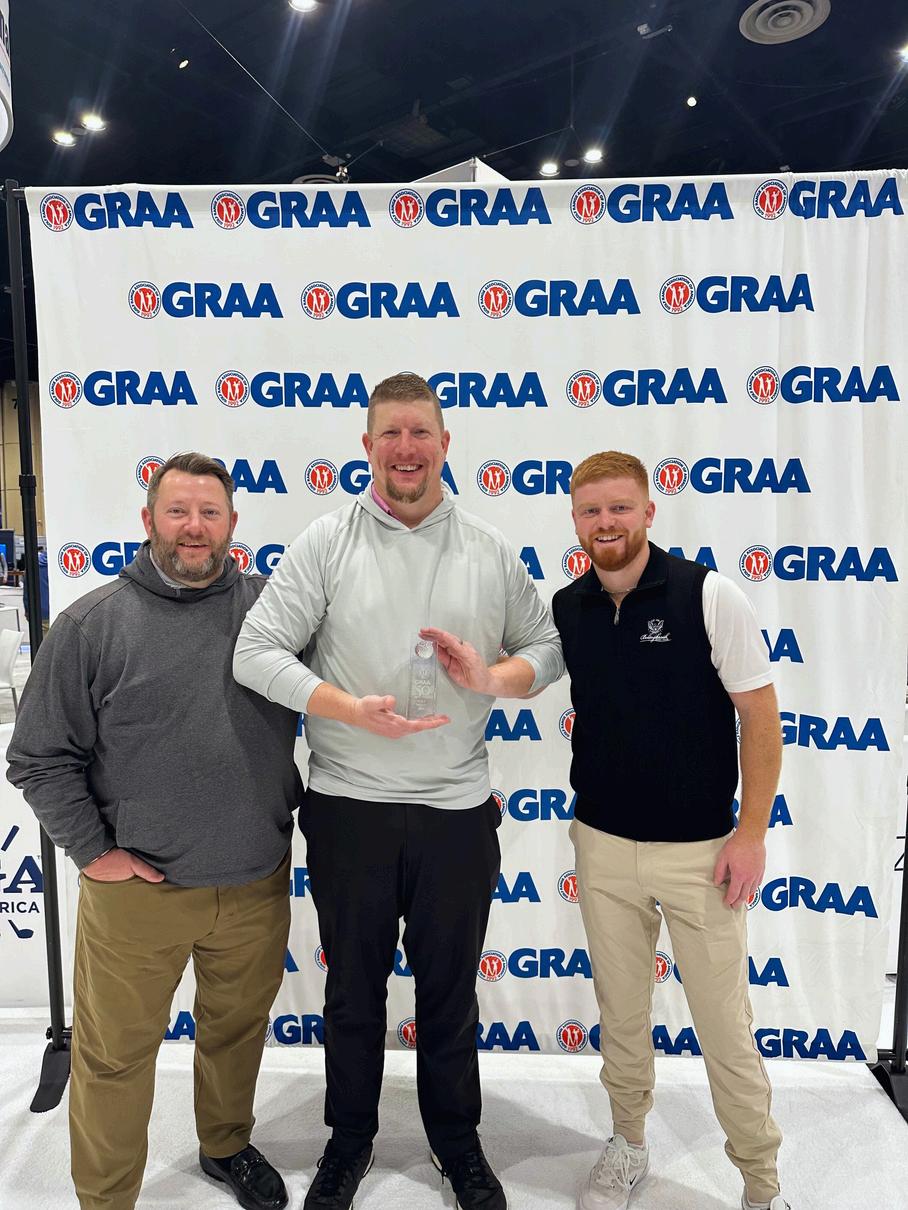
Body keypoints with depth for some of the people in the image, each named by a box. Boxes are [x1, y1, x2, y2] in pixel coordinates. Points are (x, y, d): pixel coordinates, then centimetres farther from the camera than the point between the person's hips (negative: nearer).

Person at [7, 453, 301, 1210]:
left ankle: (229, 1145, 49)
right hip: (136, 890, -2)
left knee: (238, 1029, 22)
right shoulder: (93, 623, -7)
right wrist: (92, 851, -5)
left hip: (258, 884, 2)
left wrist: (304, 809, 5)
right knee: (115, 1054, 13)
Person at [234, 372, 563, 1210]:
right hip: (348, 809, -1)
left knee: (451, 987, 19)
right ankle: (350, 1138, 43)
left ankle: (458, 1140, 43)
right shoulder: (326, 543, -5)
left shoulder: (491, 551, 2)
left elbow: (548, 647, 7)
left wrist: (493, 678, -15)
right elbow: (255, 652, -10)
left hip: (458, 811, 1)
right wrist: (355, 711, -21)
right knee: (354, 987, 18)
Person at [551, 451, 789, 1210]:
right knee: (621, 1011, 18)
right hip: (603, 847, 3)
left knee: (724, 1023, 9)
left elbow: (760, 716, -8)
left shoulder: (709, 595, -12)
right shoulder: (565, 609, -1)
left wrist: (752, 833, -10)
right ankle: (628, 1146, 42)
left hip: (700, 849, -3)